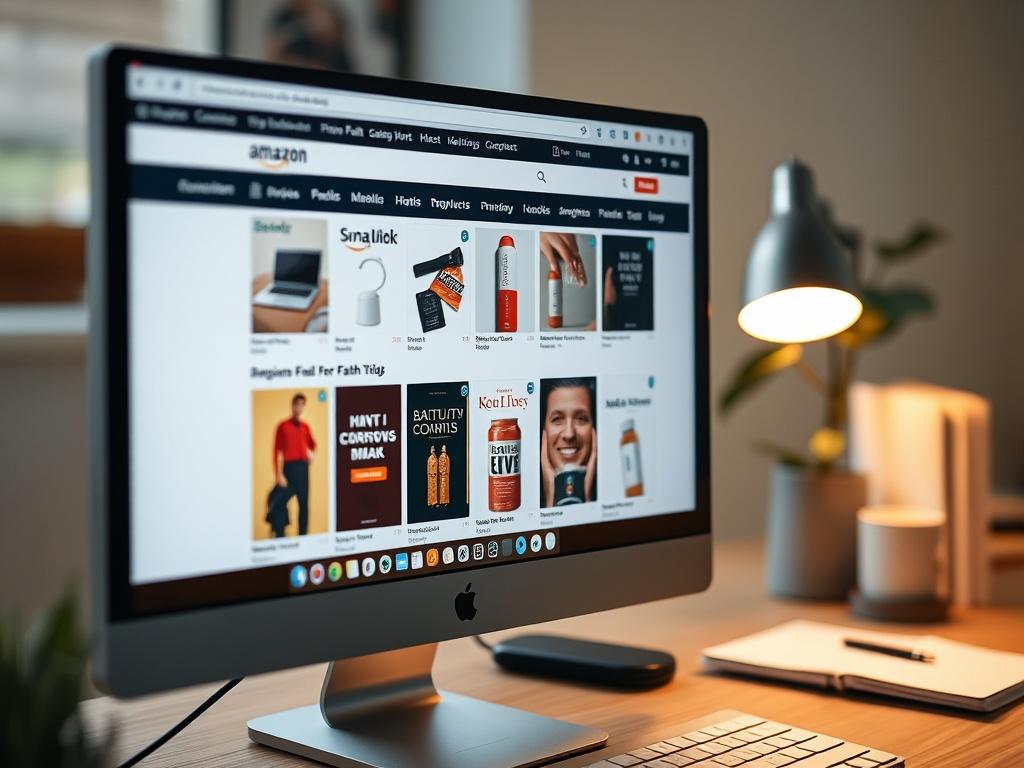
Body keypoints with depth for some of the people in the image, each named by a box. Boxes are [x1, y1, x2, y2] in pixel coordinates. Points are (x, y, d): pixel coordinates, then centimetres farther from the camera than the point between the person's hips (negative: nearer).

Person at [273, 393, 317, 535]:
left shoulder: (305, 426, 11)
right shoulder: (283, 426, -3)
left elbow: (312, 444, 29)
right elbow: (277, 451, -6)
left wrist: (312, 453, 6)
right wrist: (278, 474, -12)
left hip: (303, 468, 4)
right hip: (289, 468, -4)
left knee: (304, 503, 5)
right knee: (281, 503, -6)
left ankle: (302, 536, 10)